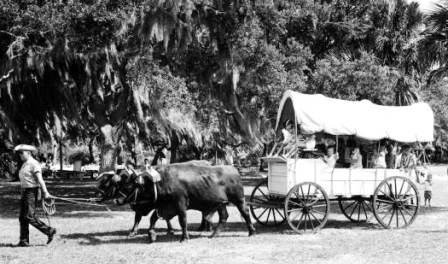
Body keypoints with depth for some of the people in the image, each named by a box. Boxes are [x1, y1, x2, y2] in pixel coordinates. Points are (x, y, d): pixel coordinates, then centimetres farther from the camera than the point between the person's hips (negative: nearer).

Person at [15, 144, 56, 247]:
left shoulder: (34, 164, -12)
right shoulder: (24, 165, 16)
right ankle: (24, 241, 8)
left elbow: (40, 179, -20)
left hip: (31, 192, -9)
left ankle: (49, 231, -4)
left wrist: (45, 192, -25)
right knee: (22, 217, 6)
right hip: (24, 192, 9)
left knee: (29, 216, -13)